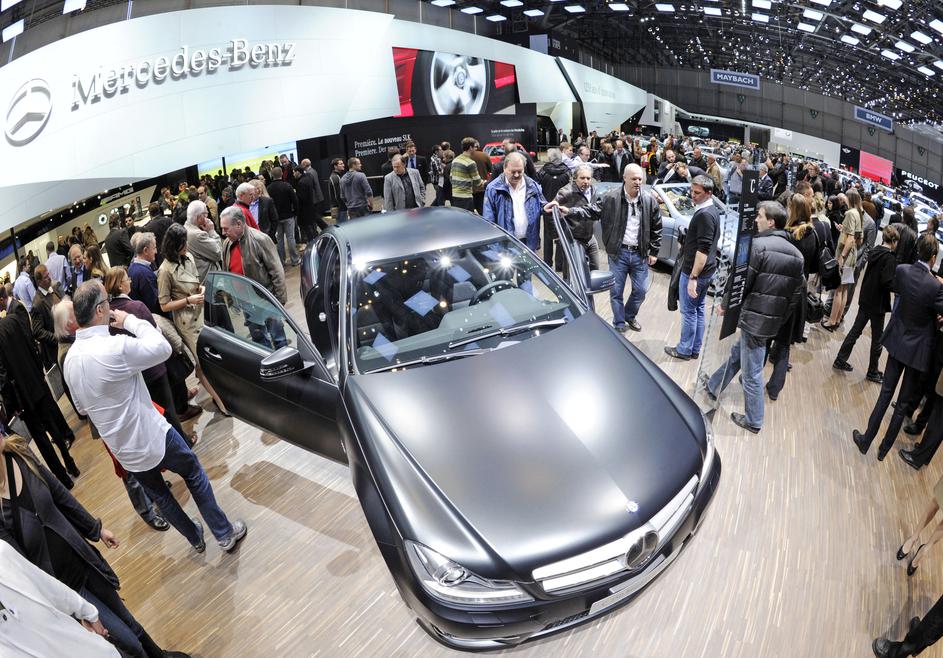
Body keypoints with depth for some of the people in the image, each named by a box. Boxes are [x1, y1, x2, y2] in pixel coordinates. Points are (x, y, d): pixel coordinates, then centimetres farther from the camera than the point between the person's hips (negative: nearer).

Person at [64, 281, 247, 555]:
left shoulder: (70, 358, -2)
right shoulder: (115, 347, -28)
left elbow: (82, 406, 11)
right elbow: (162, 348, -14)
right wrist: (130, 321, -7)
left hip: (122, 449, 7)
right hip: (152, 437, -7)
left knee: (158, 495, 22)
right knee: (194, 475, 15)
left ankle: (195, 538, 40)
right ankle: (225, 534, 23)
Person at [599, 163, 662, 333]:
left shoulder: (649, 200, 0)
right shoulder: (611, 198, -10)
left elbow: (657, 228, 6)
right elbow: (598, 217, -1)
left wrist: (654, 252, 6)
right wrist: (608, 244, -4)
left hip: (640, 254, 3)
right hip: (618, 252, -2)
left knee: (641, 290, 11)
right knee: (616, 291, 4)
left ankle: (630, 316, 36)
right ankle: (619, 324, 20)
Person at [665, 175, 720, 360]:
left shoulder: (704, 215, -22)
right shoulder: (711, 210, 10)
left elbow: (703, 249, -26)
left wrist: (693, 277, -26)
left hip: (694, 271, -10)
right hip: (706, 271, 10)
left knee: (688, 311, 2)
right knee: (698, 310, 15)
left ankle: (685, 350, 14)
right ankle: (695, 349, 25)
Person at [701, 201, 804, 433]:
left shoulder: (758, 245, -16)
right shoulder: (795, 253, 7)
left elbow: (743, 281, -16)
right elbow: (796, 294, 9)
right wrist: (781, 317, 18)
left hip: (754, 318, -8)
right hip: (775, 320, 8)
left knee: (751, 372, 4)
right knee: (737, 352, 26)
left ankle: (753, 421, 16)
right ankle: (713, 387, 44)